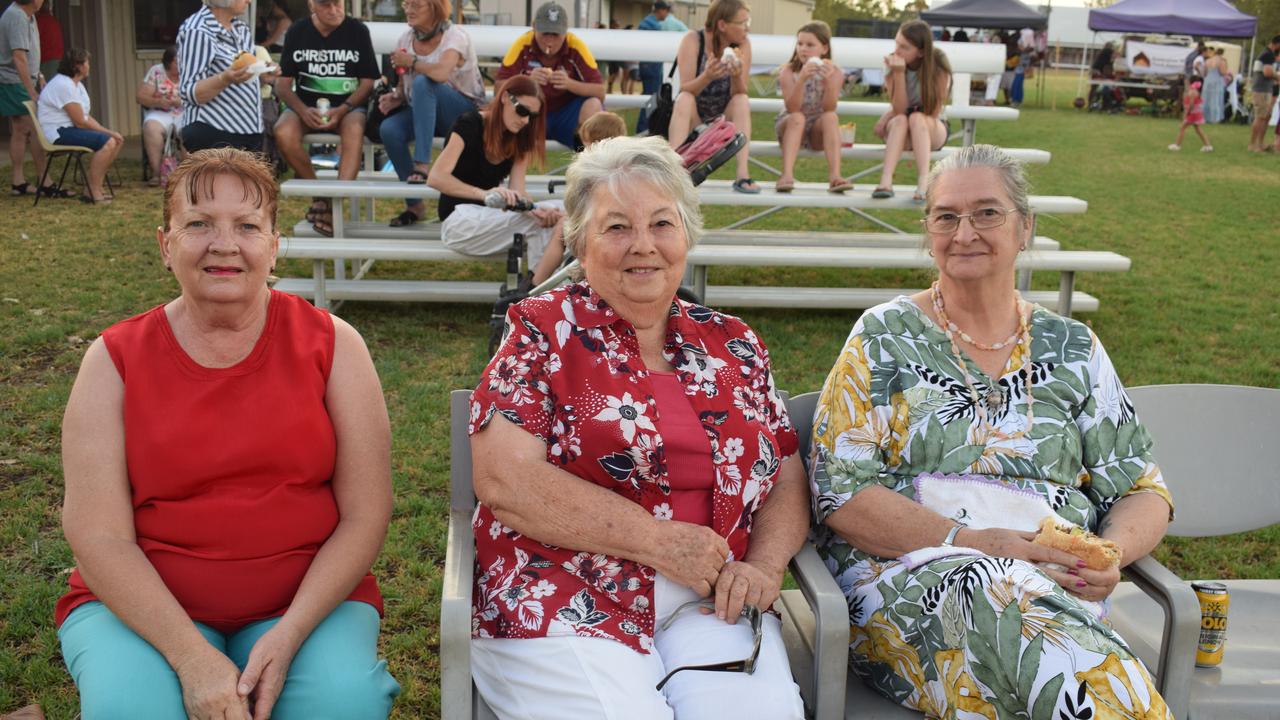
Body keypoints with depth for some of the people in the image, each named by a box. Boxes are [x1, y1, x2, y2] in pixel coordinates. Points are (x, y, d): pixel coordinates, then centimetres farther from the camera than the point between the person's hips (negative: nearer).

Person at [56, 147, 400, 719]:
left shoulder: (332, 345, -2)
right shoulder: (114, 360, -1)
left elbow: (364, 515, -3)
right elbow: (98, 535, -7)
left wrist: (288, 636, -16)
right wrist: (191, 656, -21)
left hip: (309, 599, 0)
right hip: (143, 603, 0)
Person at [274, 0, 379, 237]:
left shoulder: (357, 31, -1)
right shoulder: (297, 32, 3)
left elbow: (367, 82, -2)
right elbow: (283, 84, 3)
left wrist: (342, 110, -19)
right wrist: (303, 111, -17)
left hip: (348, 105, -2)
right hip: (306, 105, 2)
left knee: (355, 130, -37)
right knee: (284, 133, -30)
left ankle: (337, 202, -41)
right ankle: (319, 194, -11)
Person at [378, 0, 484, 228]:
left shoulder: (455, 36, -14)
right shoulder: (406, 39, 5)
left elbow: (441, 73, -34)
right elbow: (404, 86, 14)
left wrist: (411, 62, -18)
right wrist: (396, 97, -9)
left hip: (466, 113, -5)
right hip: (425, 112, 6)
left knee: (422, 82, -34)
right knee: (389, 129, -26)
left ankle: (422, 164, -34)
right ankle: (414, 204, -12)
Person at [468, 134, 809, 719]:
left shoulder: (733, 345, 13)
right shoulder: (543, 331, 2)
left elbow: (787, 481, 15)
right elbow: (504, 479, -10)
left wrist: (765, 565, -6)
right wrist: (660, 540, -12)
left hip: (708, 600, 3)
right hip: (561, 597, -3)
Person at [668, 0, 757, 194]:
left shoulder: (743, 44, -9)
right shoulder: (693, 40, -15)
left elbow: (738, 94, -14)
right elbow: (685, 90, -21)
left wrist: (737, 76, -35)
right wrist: (707, 76, -40)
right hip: (692, 116, -2)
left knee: (742, 101, -26)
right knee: (684, 99, -31)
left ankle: (742, 174, -34)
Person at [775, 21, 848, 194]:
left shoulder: (834, 72, -8)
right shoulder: (788, 71, -11)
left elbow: (829, 109, -20)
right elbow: (792, 108, -25)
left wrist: (828, 81, -36)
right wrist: (802, 79, -39)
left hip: (818, 130, 1)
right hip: (789, 126, -1)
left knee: (831, 117, -30)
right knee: (797, 118, -33)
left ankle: (834, 175, -41)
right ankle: (787, 174, -48)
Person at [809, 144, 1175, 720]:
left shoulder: (1074, 349, 15)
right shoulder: (884, 338, 6)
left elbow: (1142, 492, 15)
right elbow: (839, 491, -4)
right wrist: (970, 541, -15)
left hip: (1055, 582, 1)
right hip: (904, 572, -1)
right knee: (991, 589, -36)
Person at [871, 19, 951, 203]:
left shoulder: (938, 67, -15)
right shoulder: (894, 63, -10)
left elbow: (933, 113, -13)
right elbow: (899, 109, -17)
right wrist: (899, 74, -29)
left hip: (932, 130, -1)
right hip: (899, 130, 2)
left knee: (917, 119, -34)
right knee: (900, 120, -33)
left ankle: (923, 183, -48)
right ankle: (885, 181, -48)